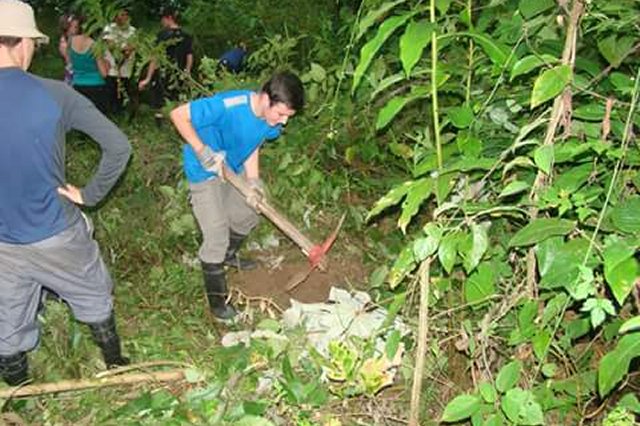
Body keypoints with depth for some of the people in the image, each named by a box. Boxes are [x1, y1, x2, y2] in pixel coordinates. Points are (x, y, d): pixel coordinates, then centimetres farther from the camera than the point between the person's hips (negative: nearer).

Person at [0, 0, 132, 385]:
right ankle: (116, 367, 41)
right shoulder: (56, 95, -15)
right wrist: (90, 195, -5)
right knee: (95, 300, 22)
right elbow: (119, 147, -16)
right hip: (56, 234, -2)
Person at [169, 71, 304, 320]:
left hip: (234, 168, 7)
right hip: (204, 171, -7)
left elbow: (252, 145, -2)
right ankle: (216, 297, 11)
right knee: (217, 236, -8)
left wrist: (253, 181, -15)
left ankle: (228, 256, 52)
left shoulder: (272, 121, -17)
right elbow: (178, 115, -29)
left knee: (247, 217, 22)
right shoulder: (227, 106, -38)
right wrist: (202, 151, -33)